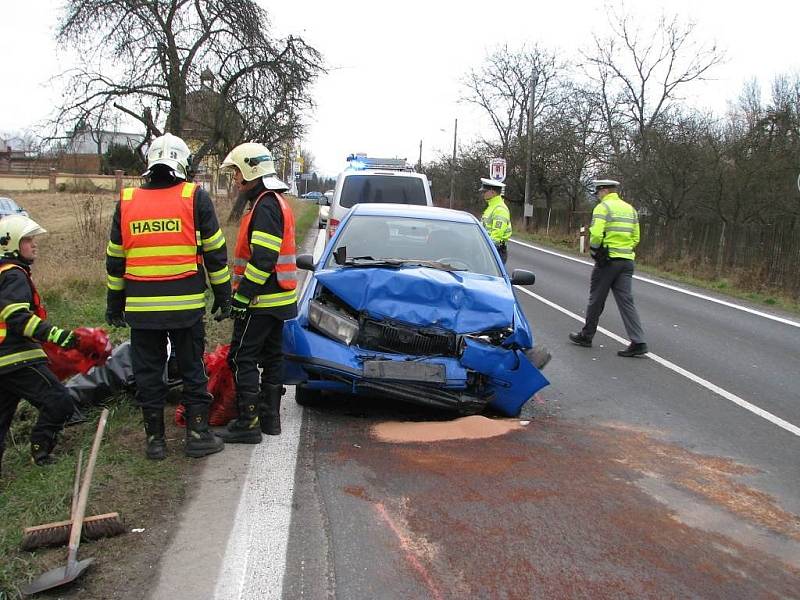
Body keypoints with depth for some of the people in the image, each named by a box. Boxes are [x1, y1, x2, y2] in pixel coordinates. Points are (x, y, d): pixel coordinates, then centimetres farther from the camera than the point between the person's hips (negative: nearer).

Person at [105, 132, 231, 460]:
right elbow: (215, 253, -1)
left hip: (141, 307, 2)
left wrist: (115, 304, 19)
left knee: (148, 374, 11)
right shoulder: (195, 197, -2)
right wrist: (222, 295, 7)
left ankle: (155, 439, 18)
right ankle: (197, 435, 16)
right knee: (193, 371, 10)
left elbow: (115, 260, 11)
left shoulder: (127, 201, 7)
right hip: (186, 306, -2)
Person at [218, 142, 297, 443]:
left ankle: (248, 423, -1)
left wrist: (241, 297, -21)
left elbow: (262, 260, -25)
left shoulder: (265, 206, -17)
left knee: (242, 358, -5)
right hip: (278, 298, 10)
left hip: (262, 300, -10)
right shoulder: (276, 203, 17)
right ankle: (270, 416, 23)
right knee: (271, 355, 14)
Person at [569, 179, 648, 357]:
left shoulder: (603, 207, -7)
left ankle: (586, 336, 20)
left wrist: (593, 249, -2)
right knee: (626, 301, 3)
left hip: (607, 260, -6)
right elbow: (636, 237, 14)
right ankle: (638, 342, -5)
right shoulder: (630, 209, 15)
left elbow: (596, 234, -19)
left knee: (596, 299, 7)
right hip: (627, 261, 6)